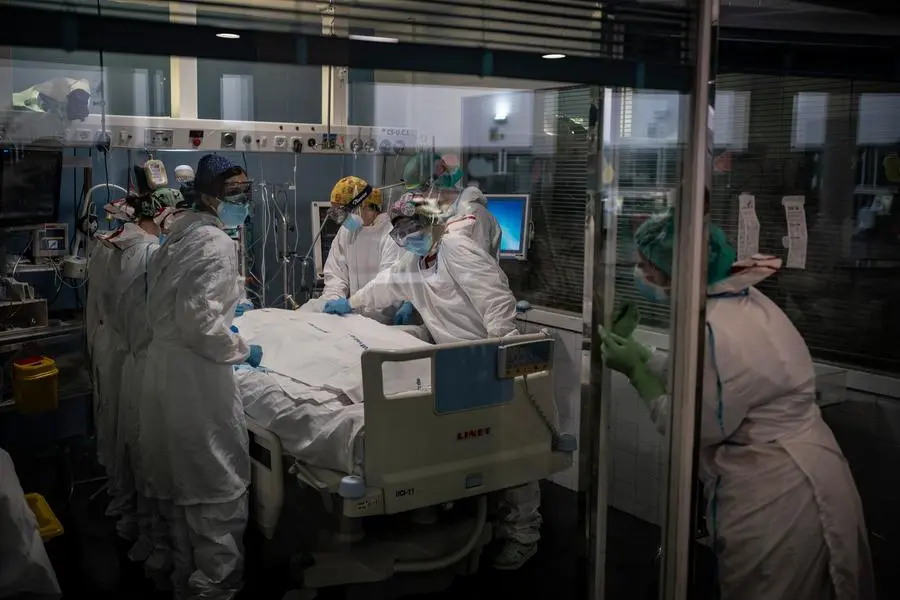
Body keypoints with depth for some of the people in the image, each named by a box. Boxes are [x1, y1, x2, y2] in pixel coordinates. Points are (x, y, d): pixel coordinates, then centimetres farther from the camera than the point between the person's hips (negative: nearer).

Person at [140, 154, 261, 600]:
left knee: (179, 479, 19)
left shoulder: (180, 234, 11)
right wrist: (241, 350, -10)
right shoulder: (216, 243, -17)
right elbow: (199, 322, -23)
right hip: (197, 377, -10)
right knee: (218, 483, 1)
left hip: (164, 365, 10)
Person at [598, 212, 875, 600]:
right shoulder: (738, 300, 2)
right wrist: (642, 357, 9)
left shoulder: (714, 332, -27)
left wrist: (635, 371, -10)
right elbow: (697, 390, 9)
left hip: (779, 497, -9)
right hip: (789, 480, 9)